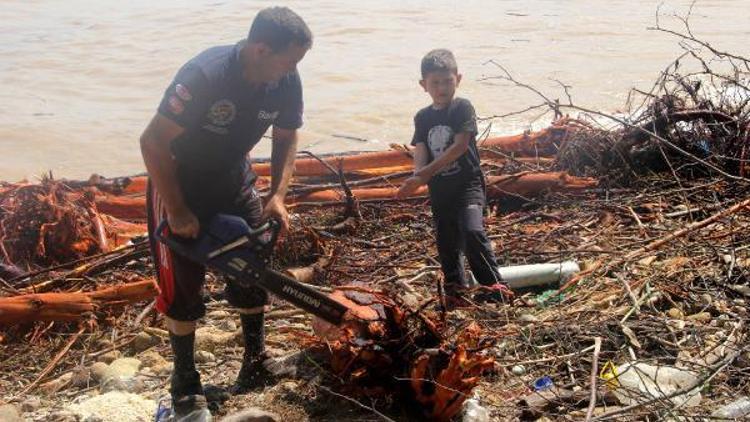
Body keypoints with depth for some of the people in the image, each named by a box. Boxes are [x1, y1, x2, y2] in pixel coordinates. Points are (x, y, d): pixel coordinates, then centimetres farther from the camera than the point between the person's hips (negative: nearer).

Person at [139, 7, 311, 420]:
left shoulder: (287, 82, -16)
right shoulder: (204, 74, -33)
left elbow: (285, 139, 2)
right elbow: (153, 142, -28)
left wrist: (277, 195, -11)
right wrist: (177, 212, -24)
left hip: (233, 178, 5)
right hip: (178, 181, -5)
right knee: (182, 282, -2)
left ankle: (256, 362, 24)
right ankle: (185, 384, 12)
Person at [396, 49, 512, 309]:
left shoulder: (463, 108, -7)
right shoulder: (423, 117, 8)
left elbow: (459, 147, -15)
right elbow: (420, 152, -2)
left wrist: (425, 172, -20)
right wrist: (418, 176, -25)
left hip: (467, 183, -5)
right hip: (439, 189, 5)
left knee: (472, 231, -24)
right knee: (446, 243, 11)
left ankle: (493, 284, -14)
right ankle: (455, 292, 25)